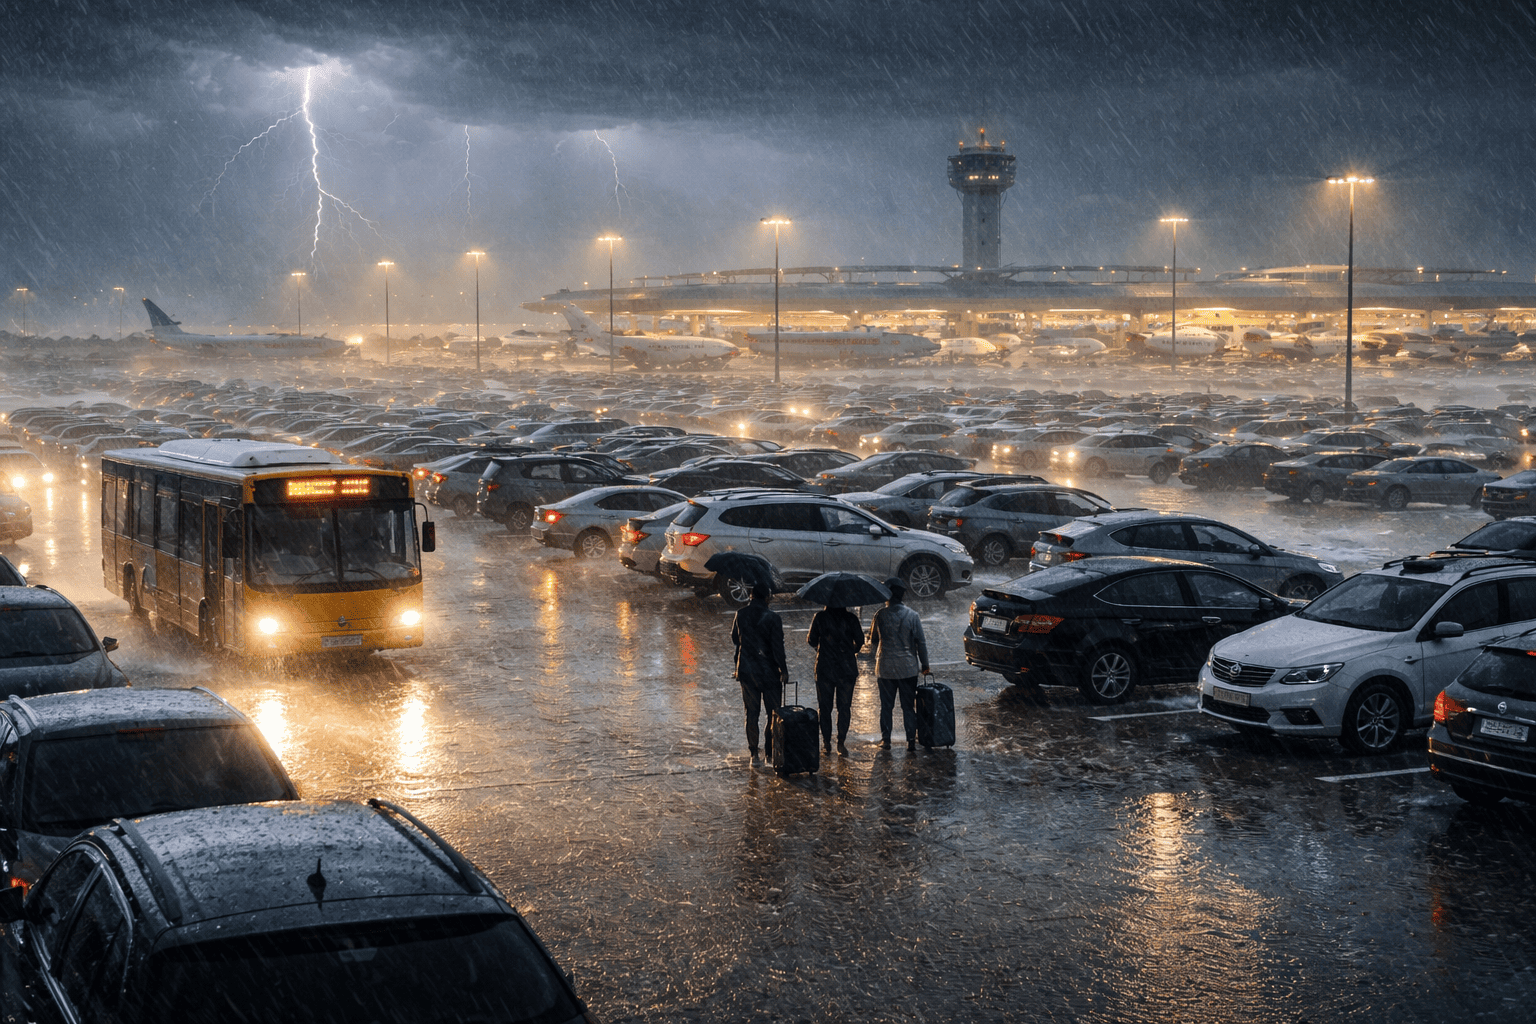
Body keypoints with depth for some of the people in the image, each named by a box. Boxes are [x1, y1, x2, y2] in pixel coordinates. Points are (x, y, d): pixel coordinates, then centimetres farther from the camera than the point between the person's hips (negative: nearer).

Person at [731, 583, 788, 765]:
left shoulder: (741, 615, -2)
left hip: (747, 671, 3)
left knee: (752, 713, 9)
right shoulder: (772, 617, -13)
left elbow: (735, 639, 13)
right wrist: (783, 669, -7)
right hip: (769, 671, -3)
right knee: (773, 712, 9)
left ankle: (754, 755, 9)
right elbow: (777, 646, -15)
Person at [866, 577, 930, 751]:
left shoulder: (880, 615, -7)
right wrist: (925, 666, 5)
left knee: (886, 706, 11)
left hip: (885, 667, 0)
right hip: (908, 668, 0)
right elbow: (921, 643, -4)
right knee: (908, 706, 8)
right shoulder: (912, 615, -7)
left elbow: (872, 641, 4)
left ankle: (885, 739, 14)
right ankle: (911, 740, 6)